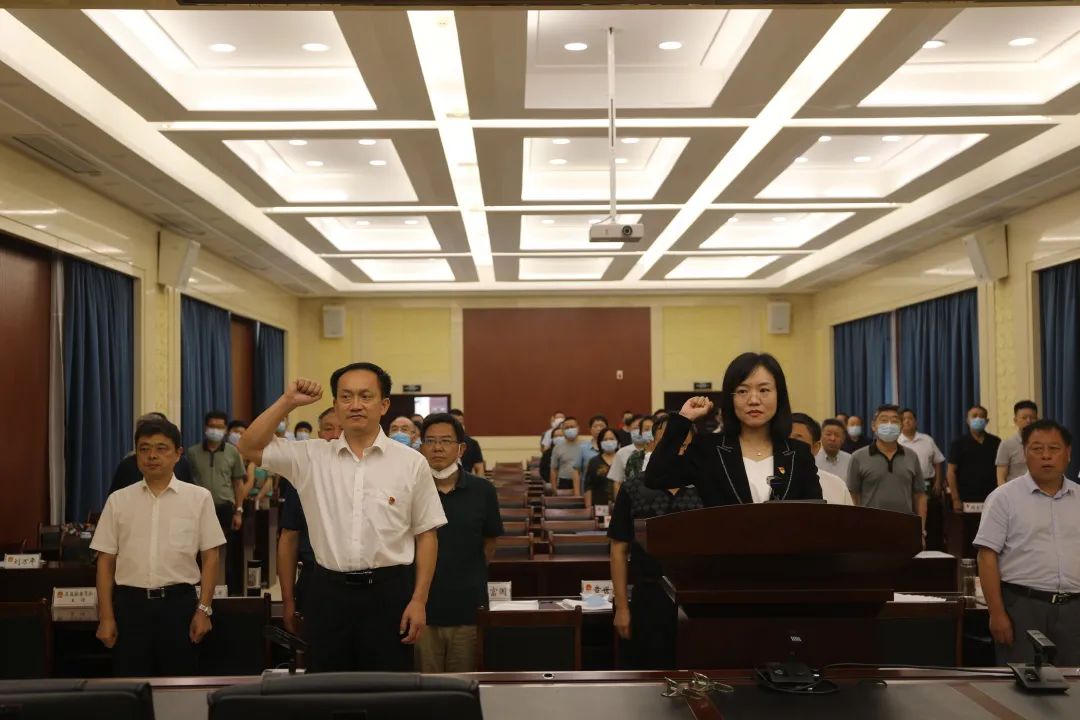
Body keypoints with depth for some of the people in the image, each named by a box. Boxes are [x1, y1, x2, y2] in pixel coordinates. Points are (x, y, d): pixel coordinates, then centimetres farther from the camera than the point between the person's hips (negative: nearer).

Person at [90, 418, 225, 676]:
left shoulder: (198, 497, 1)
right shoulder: (118, 500, 5)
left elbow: (210, 557, 1)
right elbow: (106, 561, 6)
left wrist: (204, 609, -5)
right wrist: (105, 616, 1)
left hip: (179, 601, -1)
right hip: (130, 603, 1)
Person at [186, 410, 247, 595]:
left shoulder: (233, 452, 4)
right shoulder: (192, 452, 3)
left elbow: (238, 483, 7)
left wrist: (239, 511, 1)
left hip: (225, 508, 0)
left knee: (229, 554, 4)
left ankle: (232, 591, 12)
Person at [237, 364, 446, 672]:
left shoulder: (411, 463, -1)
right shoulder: (312, 457, 4)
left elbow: (426, 534, 2)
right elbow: (249, 447, 0)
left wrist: (419, 600, -3)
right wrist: (288, 401, -8)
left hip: (388, 590, -1)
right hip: (329, 590, 2)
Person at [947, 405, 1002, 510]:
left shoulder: (996, 442, 9)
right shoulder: (959, 443, 1)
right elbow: (951, 472, -2)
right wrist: (956, 500, -9)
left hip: (990, 499, 2)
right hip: (966, 500, -2)